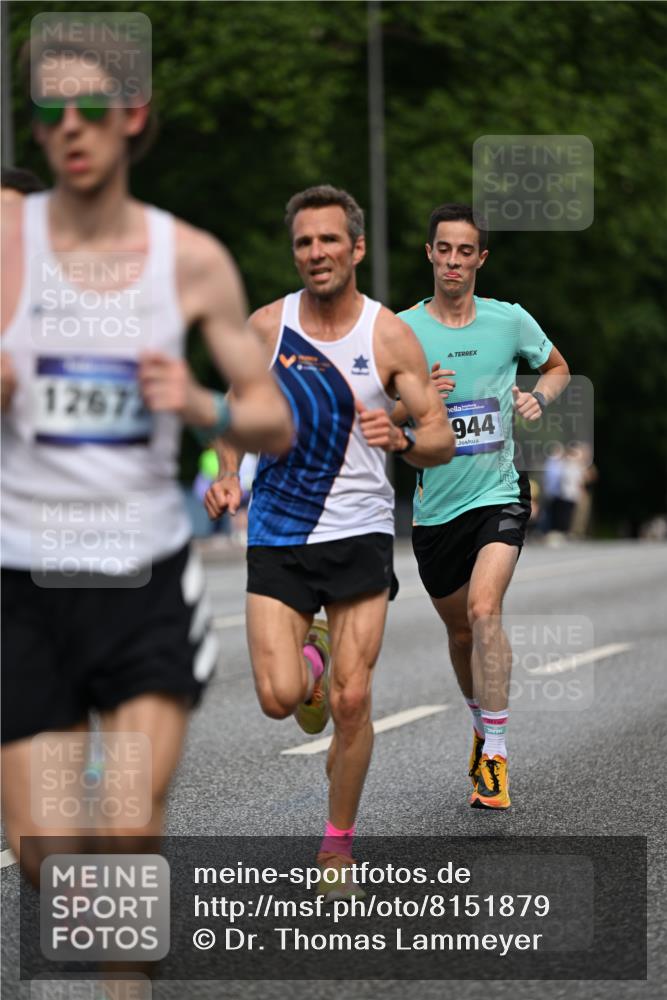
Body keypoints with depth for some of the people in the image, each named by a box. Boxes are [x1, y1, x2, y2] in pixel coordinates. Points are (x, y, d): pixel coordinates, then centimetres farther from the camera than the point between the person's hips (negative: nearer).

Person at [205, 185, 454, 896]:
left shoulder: (390, 337, -4)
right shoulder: (265, 327, 0)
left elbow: (442, 443, -2)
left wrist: (402, 441, -24)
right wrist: (228, 477, -6)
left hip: (360, 532, -1)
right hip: (277, 535, 1)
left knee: (351, 702, -5)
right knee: (278, 698, -11)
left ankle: (338, 844, 15)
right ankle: (309, 657, 27)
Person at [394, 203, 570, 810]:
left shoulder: (510, 321, 0)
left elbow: (557, 367, 19)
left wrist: (540, 396, -2)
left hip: (498, 494, -2)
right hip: (435, 505, 2)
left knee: (484, 607, -24)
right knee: (460, 632, 14)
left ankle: (495, 753, -22)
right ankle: (482, 721, 42)